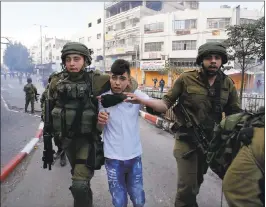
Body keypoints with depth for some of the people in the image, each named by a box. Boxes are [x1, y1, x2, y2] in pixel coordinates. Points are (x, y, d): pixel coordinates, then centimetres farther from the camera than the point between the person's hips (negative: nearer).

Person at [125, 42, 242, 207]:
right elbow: (166, 104, -10)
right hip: (186, 139, -4)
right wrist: (141, 100, -25)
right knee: (187, 184, -3)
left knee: (197, 180, 25)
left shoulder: (228, 84, -2)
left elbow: (235, 113, 4)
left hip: (211, 141, 4)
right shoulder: (186, 79, -12)